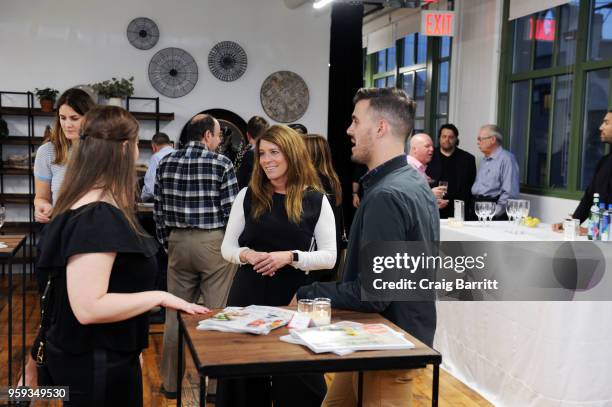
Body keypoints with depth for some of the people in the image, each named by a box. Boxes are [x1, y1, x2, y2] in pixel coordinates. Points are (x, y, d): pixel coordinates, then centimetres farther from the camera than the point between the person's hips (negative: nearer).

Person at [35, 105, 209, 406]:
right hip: (98, 362, -10)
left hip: (95, 354, 10)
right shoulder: (97, 216, -26)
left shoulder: (90, 206, 8)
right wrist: (159, 297, -23)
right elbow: (88, 308, -31)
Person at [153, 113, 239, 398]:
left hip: (178, 242, 5)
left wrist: (166, 242, 17)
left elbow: (159, 209, 8)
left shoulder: (166, 163, 5)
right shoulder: (221, 164, -8)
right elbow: (231, 211, -9)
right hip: (213, 243, -4)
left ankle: (171, 383, 22)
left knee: (176, 313, 11)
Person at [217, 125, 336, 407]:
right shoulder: (248, 196, 4)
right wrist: (247, 255, -14)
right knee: (245, 375, 10)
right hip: (248, 296, 2)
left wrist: (291, 257, -17)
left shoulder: (316, 200, -1)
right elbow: (227, 247, 7)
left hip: (293, 298, -1)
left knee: (295, 383, 5)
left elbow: (329, 256, -3)